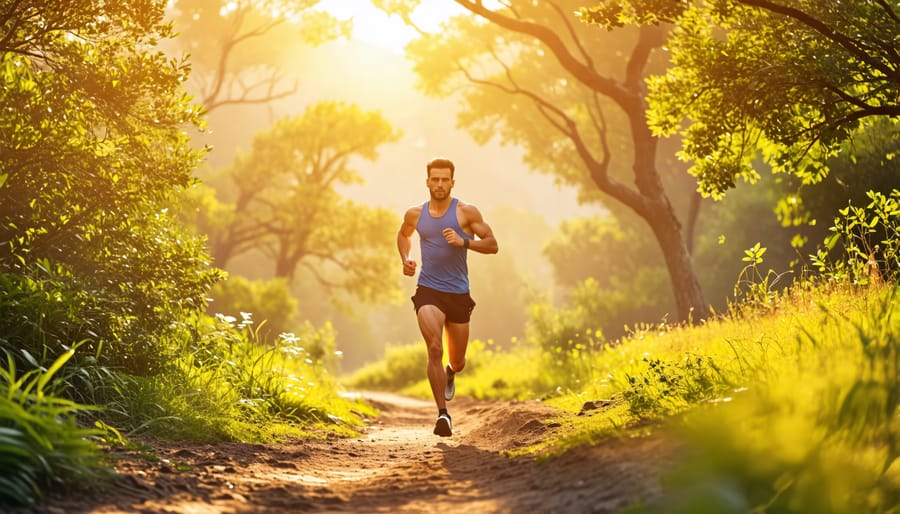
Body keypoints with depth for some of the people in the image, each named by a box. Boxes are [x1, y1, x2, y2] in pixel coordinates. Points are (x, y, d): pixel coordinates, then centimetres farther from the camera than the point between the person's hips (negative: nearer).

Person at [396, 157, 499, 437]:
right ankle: (443, 414, -24)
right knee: (435, 349, -23)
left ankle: (450, 374, 52)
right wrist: (405, 259, 7)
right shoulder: (415, 214, 4)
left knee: (457, 360, 13)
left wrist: (463, 241, -19)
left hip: (459, 293, 1)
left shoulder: (466, 212, -3)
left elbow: (492, 244, -3)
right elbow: (403, 235, 26)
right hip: (428, 290, 0)